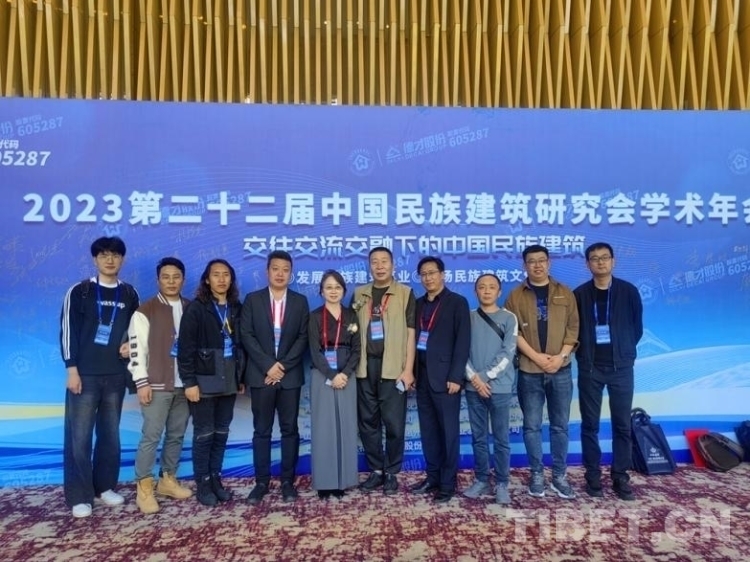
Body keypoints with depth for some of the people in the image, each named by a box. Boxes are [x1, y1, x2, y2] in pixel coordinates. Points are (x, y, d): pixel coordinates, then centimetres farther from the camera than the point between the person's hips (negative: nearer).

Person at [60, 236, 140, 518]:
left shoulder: (130, 294, 7)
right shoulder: (79, 292, -2)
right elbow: (67, 331, -5)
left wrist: (131, 344, -4)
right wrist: (72, 369, -10)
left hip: (116, 375, 3)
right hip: (85, 374, -3)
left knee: (110, 435, 11)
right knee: (79, 437, -1)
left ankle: (104, 487, 25)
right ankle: (79, 496, 10)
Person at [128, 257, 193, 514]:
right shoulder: (145, 311, -4)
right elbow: (137, 348, -8)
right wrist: (142, 382, -13)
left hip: (184, 384, 5)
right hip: (157, 385, -5)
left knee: (176, 435, 12)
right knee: (151, 436, -2)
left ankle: (168, 480, 25)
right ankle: (144, 488, 8)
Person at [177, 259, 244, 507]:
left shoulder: (235, 308, 7)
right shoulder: (196, 308, -7)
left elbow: (240, 343, 9)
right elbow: (185, 347, -10)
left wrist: (241, 377, 8)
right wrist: (189, 381, -14)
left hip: (229, 379, 5)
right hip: (205, 380, -5)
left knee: (222, 432, 12)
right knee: (204, 433, 4)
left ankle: (215, 478, 24)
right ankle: (203, 483, 17)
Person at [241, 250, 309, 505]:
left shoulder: (300, 301, 6)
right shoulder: (252, 300, 3)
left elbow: (303, 337, 0)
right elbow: (247, 336, -3)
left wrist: (283, 366, -11)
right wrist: (268, 365, -12)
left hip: (290, 375, 1)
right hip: (261, 375, 0)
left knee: (289, 429, 5)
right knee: (262, 431, 6)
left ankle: (287, 481, 15)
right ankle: (261, 481, 15)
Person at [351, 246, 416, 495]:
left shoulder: (405, 293, 1)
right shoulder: (359, 294, 11)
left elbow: (410, 333, -2)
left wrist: (408, 369, -8)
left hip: (393, 368, -3)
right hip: (365, 367, 4)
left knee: (394, 423, 1)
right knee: (368, 422, 10)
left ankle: (392, 473, 17)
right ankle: (376, 470, 23)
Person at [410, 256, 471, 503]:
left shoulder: (457, 302, -2)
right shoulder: (418, 304, 13)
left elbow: (463, 342, -8)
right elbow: (412, 338, 11)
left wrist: (455, 376, -14)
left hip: (445, 376, -5)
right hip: (422, 376, 5)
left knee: (449, 431, 3)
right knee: (428, 431, 11)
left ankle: (447, 483, 12)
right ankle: (432, 477, 23)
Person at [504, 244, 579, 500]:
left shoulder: (565, 294, 8)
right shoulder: (516, 296, 3)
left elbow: (573, 328, 3)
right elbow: (513, 331, -4)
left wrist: (561, 356, -10)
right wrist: (537, 357, -12)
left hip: (561, 370, 1)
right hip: (529, 371, -1)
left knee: (560, 425, 7)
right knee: (532, 426, 5)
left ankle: (559, 475, 18)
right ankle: (537, 474, 17)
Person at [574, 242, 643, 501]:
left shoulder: (628, 291, 1)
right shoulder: (579, 294, 0)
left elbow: (637, 327, 8)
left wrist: (625, 351, 5)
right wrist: (583, 353, 0)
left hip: (621, 367, 0)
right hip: (590, 368, 0)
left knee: (622, 425, 5)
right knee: (590, 425, 4)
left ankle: (620, 477, 16)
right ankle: (593, 476, 15)